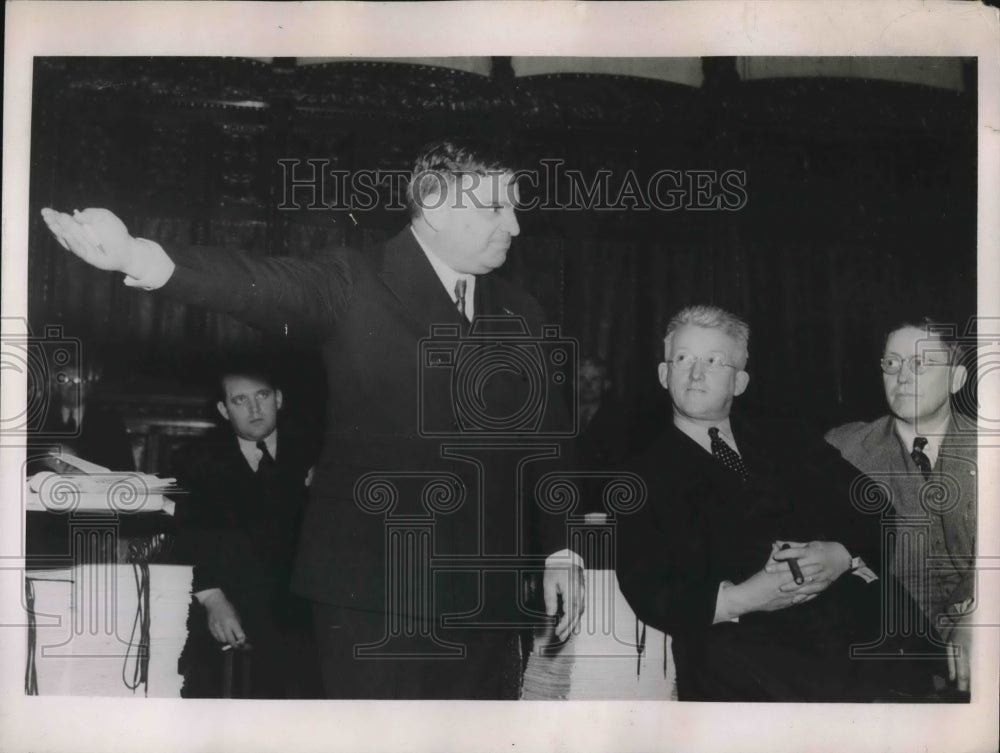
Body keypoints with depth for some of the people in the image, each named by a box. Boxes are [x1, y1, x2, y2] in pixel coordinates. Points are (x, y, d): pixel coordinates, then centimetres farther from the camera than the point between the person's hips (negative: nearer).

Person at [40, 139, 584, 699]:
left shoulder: (520, 315, 10)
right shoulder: (354, 287, -5)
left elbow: (547, 439, 14)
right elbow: (258, 285, -22)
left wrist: (559, 551, 9)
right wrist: (139, 256, -40)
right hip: (374, 593, -4)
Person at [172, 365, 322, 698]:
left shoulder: (308, 454, 10)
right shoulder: (198, 458, 7)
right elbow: (187, 536, -5)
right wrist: (212, 599, -19)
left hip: (292, 608, 0)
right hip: (226, 605, 0)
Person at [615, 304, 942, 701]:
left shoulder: (785, 443, 24)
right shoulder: (647, 476, 13)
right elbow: (647, 591, 0)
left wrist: (843, 554, -5)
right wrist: (739, 599, -14)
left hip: (855, 607, 1)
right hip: (742, 638, -1)